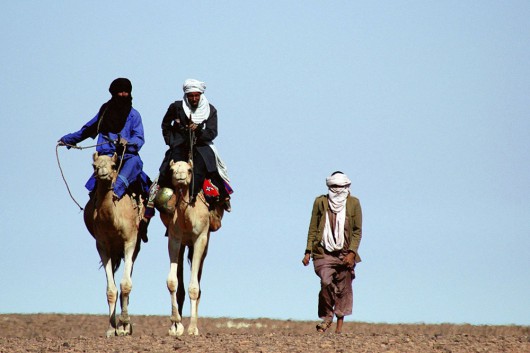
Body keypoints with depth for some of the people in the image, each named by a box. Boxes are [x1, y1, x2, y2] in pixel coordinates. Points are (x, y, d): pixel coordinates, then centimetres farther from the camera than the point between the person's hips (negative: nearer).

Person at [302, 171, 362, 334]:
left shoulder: (353, 203, 4)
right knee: (326, 282, -19)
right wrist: (308, 252, 2)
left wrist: (352, 253, -8)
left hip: (345, 253, 1)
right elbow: (313, 229, 9)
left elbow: (357, 231, 3)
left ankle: (339, 326, 9)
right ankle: (326, 316, 2)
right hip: (323, 252, -1)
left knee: (343, 288, 2)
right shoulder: (320, 202, 5)